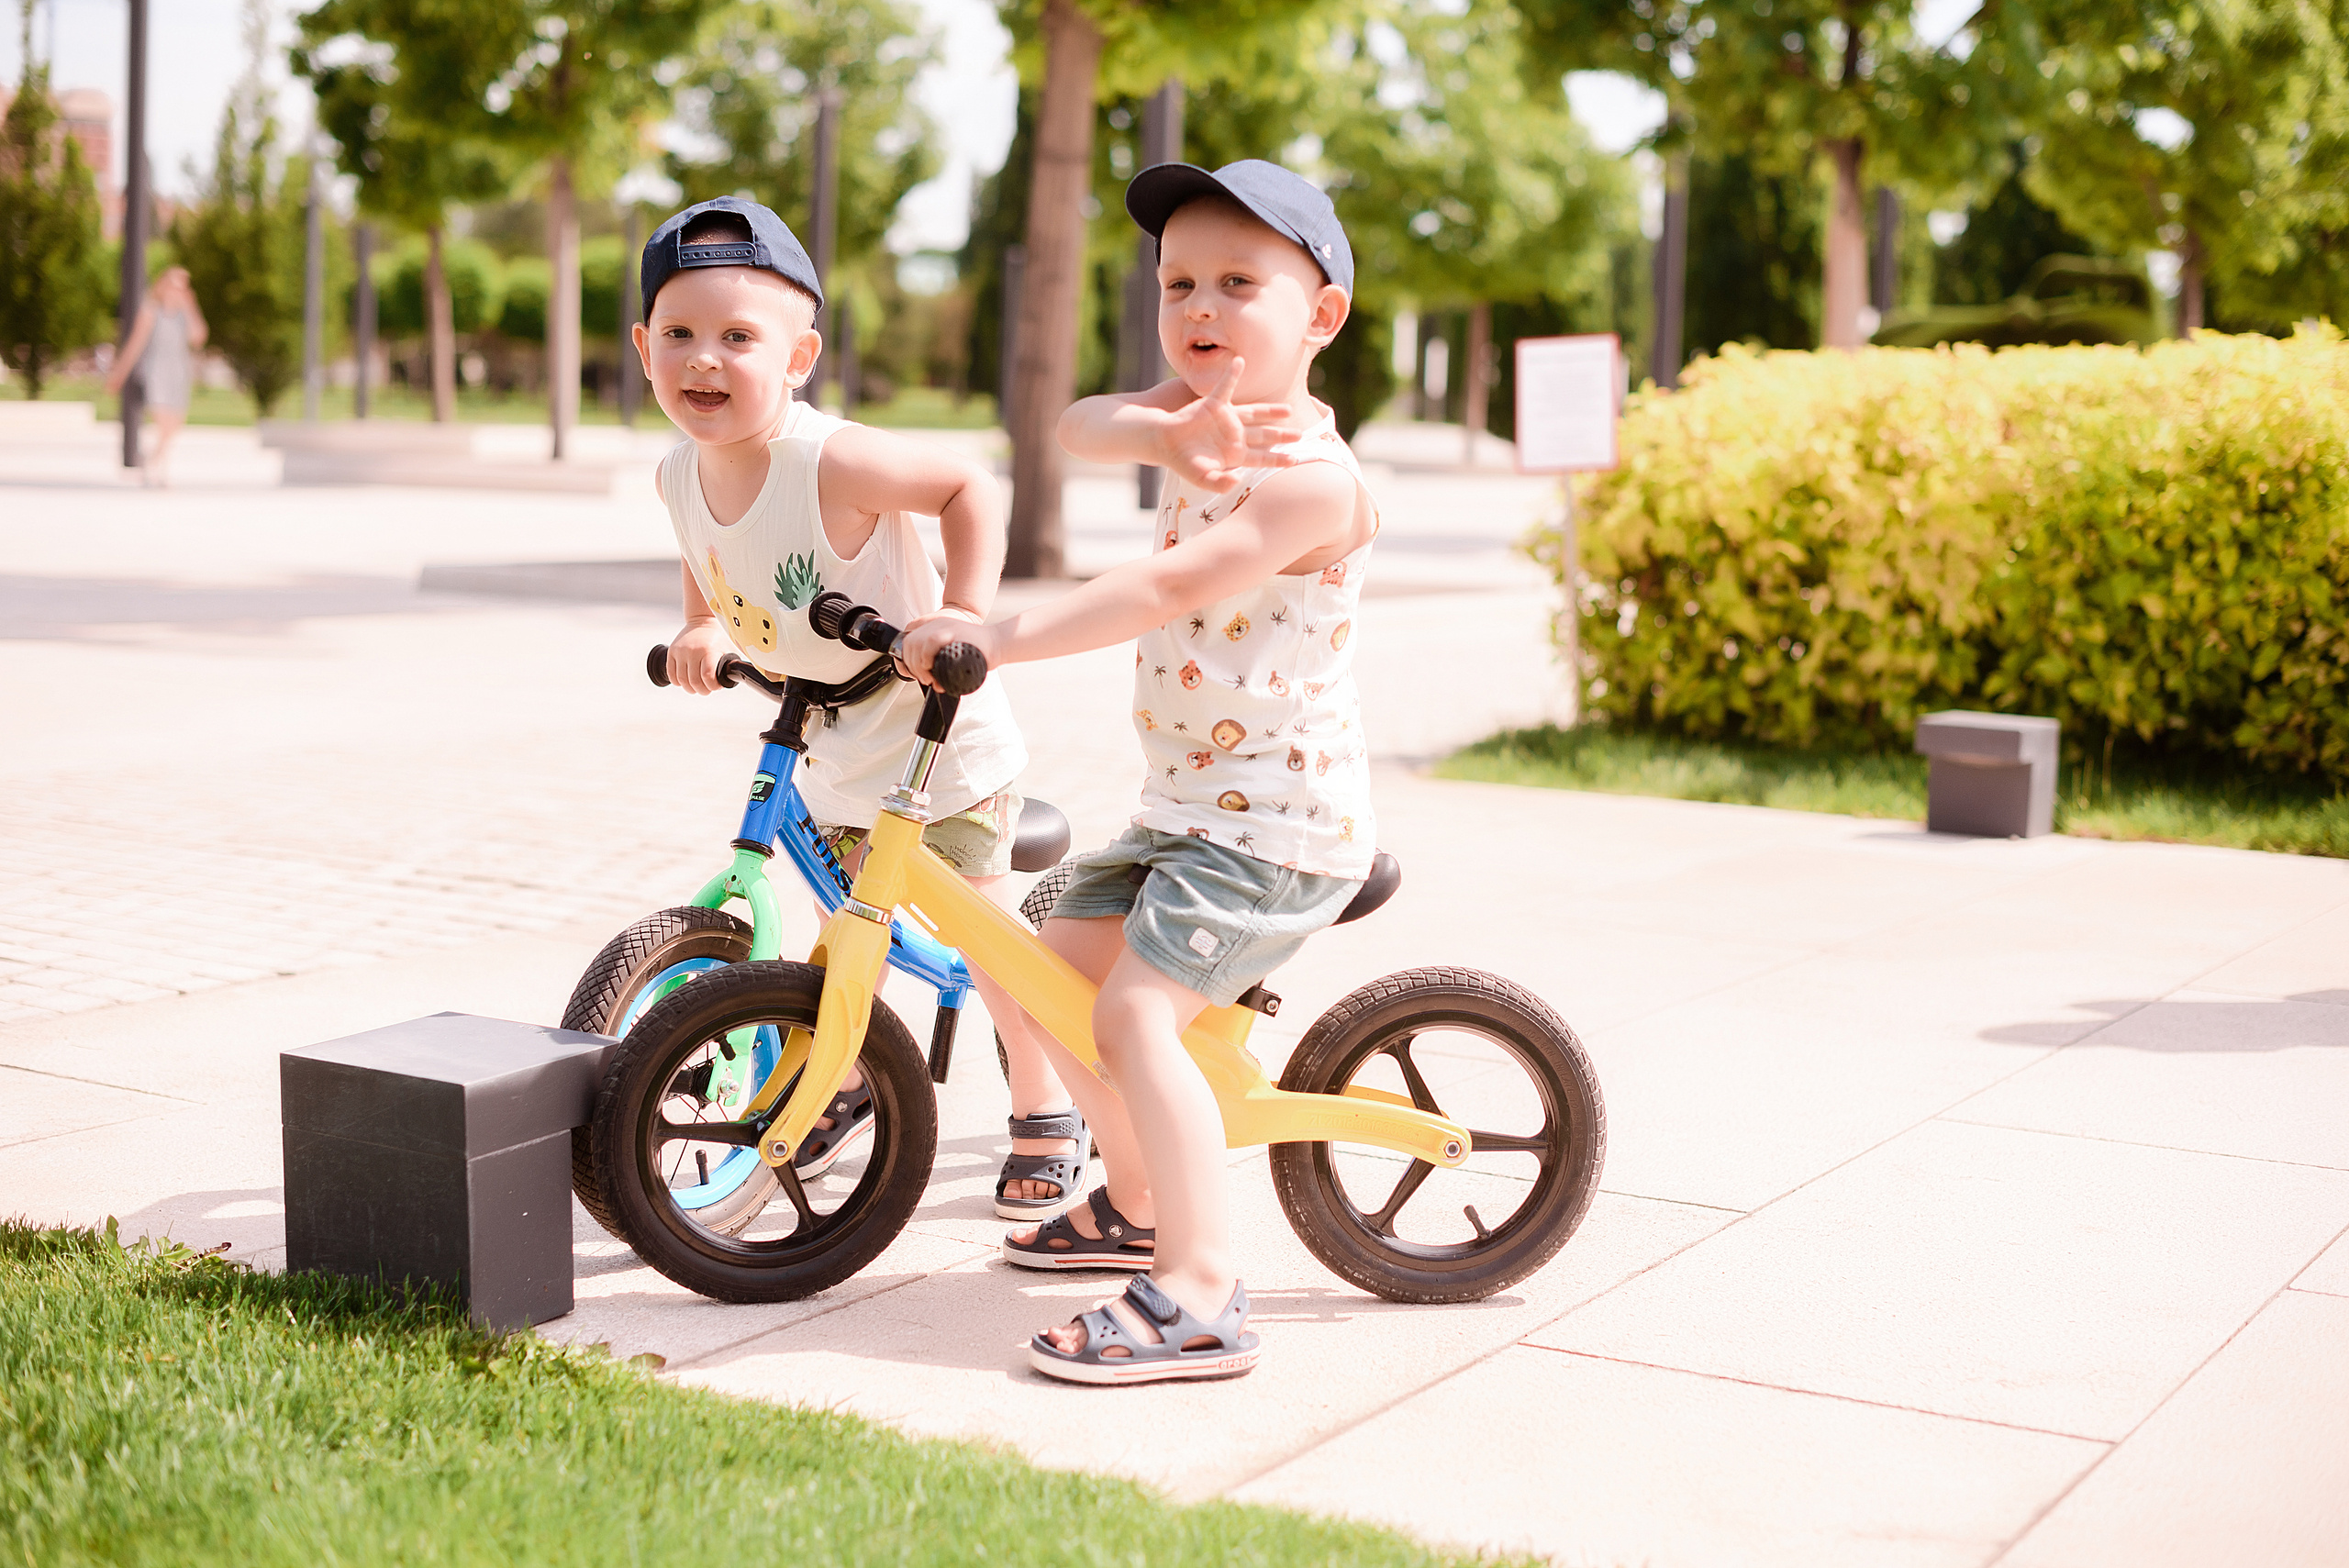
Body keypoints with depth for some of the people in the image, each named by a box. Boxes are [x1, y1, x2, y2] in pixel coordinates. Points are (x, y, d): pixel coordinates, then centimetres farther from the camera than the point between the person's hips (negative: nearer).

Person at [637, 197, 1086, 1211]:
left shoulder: (830, 459, -31)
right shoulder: (681, 474, -9)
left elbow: (971, 488, -22)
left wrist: (964, 610, -33)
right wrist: (703, 630, -8)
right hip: (829, 758, 7)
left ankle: (1045, 1118, 25)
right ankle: (848, 1085, 45)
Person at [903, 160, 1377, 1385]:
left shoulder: (1314, 480, -21)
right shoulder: (1212, 414, 6)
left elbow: (1163, 591, -31)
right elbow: (1080, 427, -10)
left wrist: (993, 640, -34)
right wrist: (1167, 431, -31)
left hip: (1281, 822, -9)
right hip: (1183, 801, 10)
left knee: (1134, 1011, -22)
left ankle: (1199, 1297, -18)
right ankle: (1140, 1200, 34)